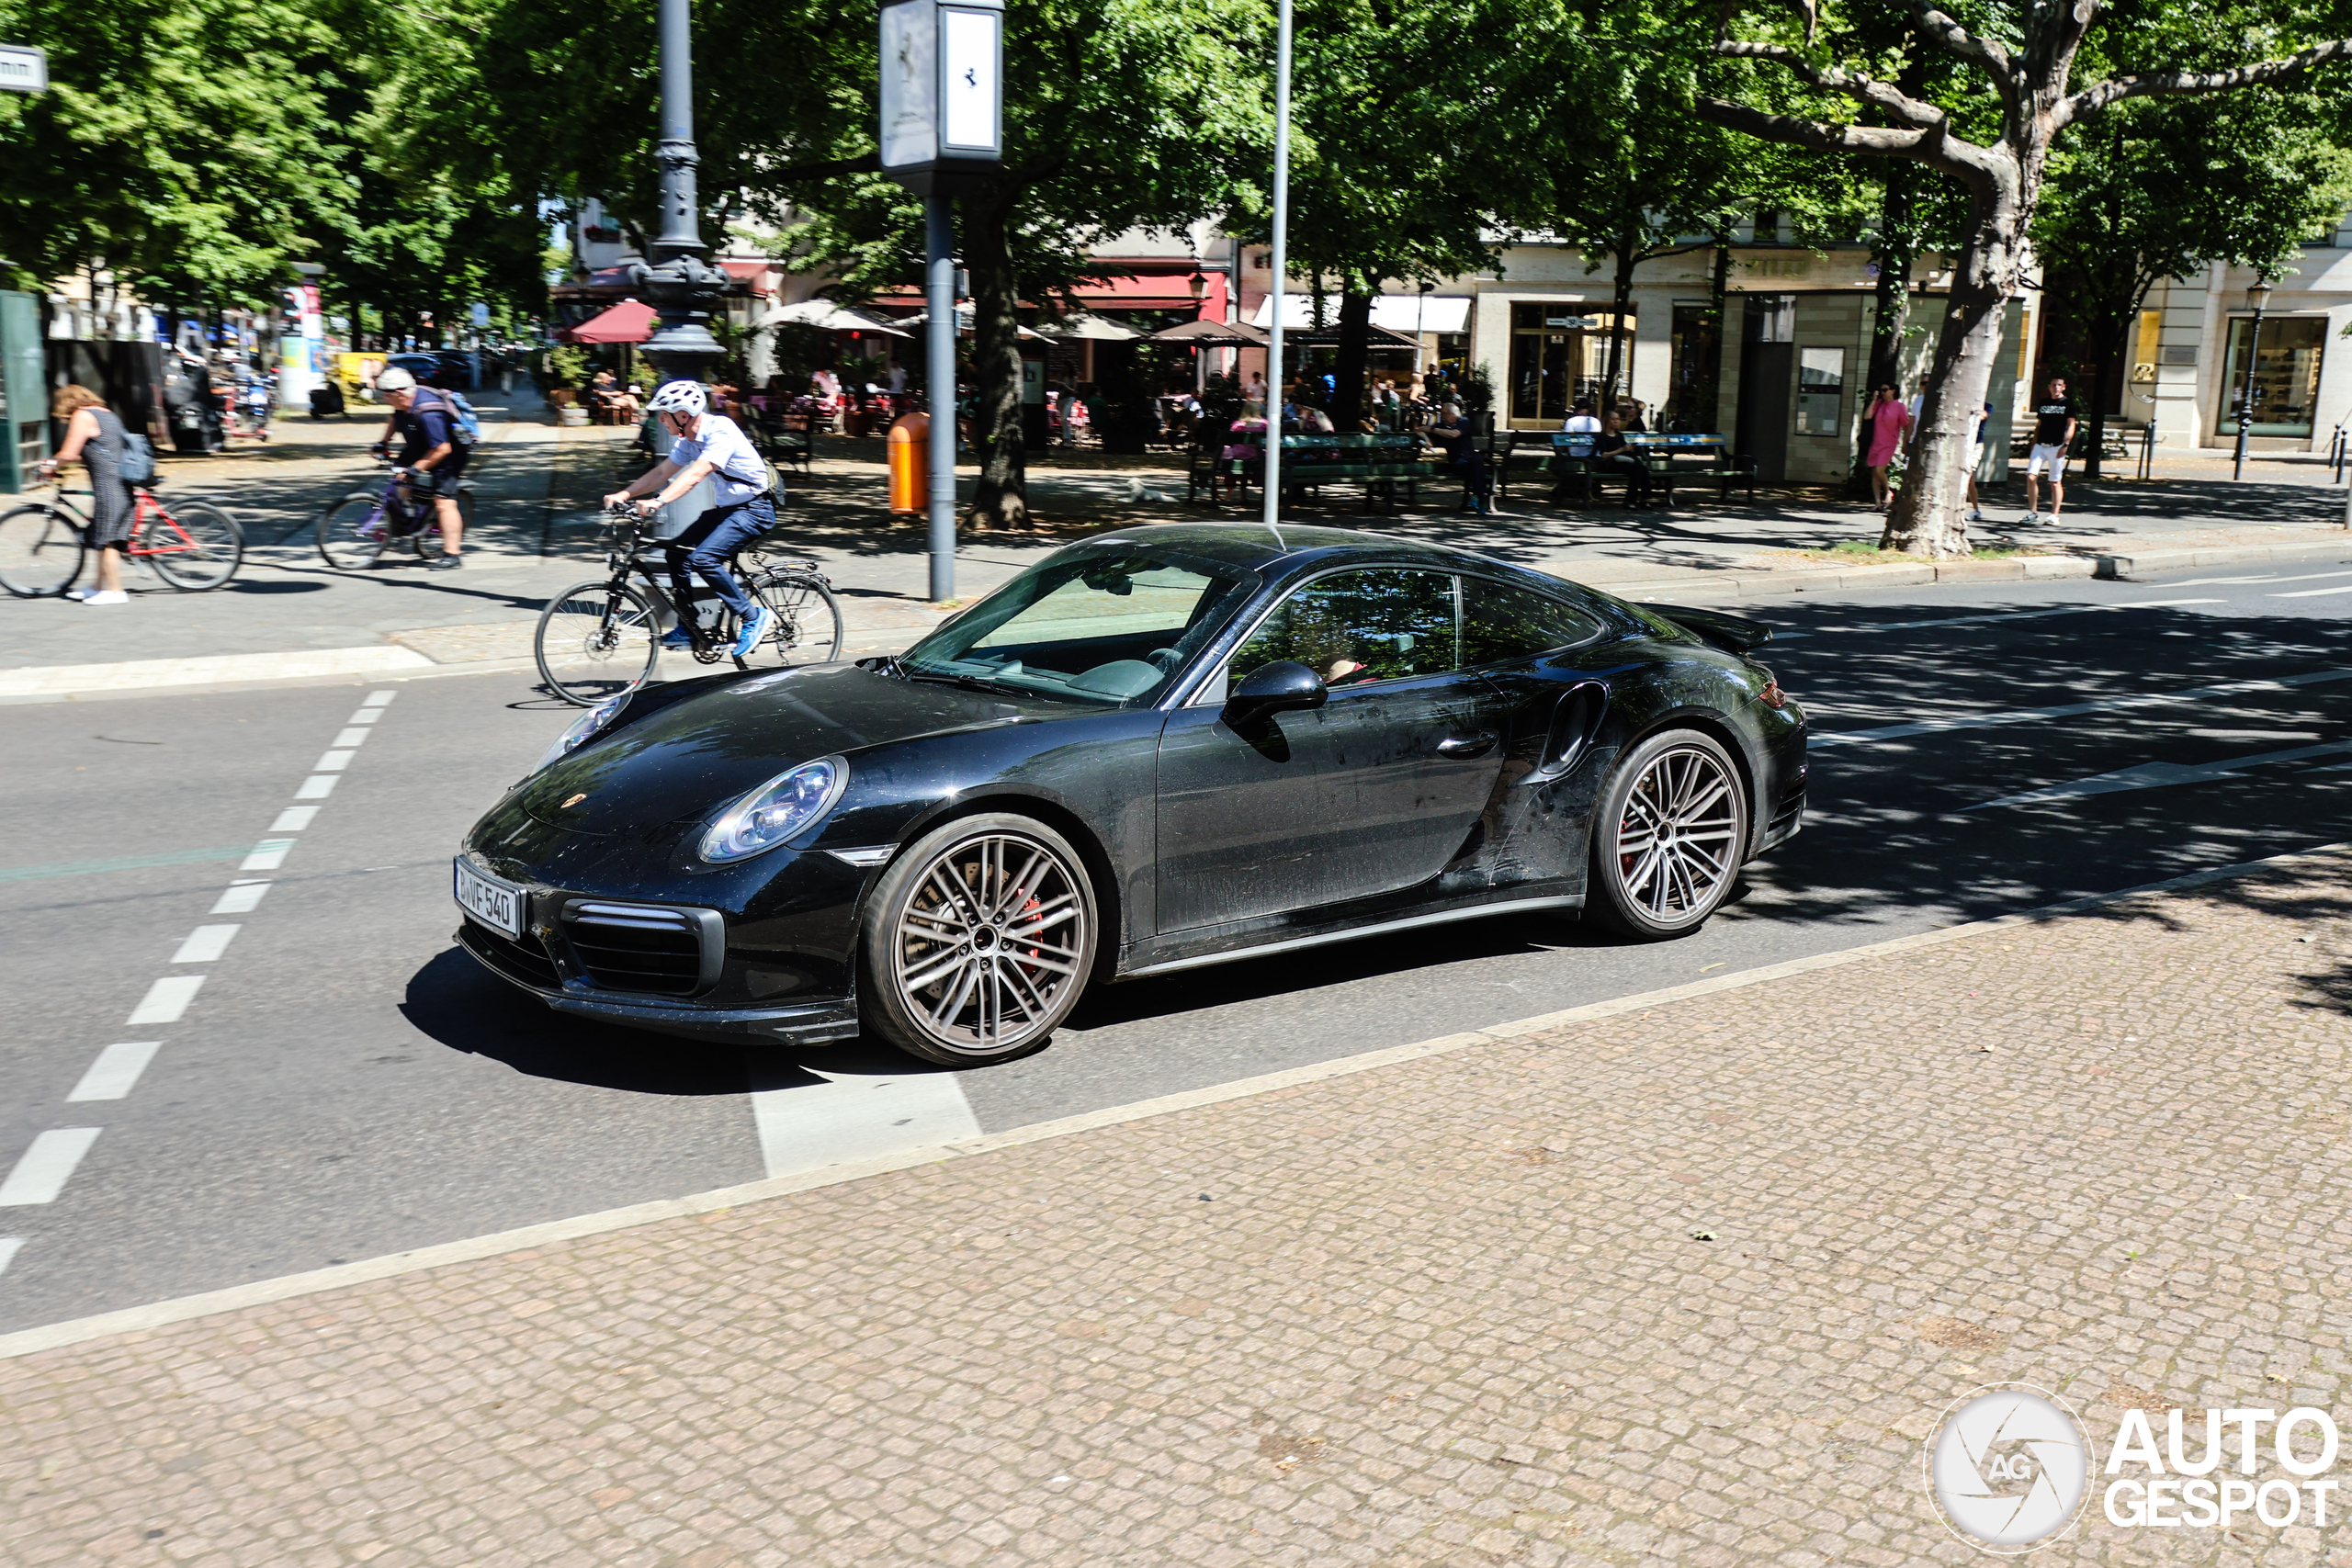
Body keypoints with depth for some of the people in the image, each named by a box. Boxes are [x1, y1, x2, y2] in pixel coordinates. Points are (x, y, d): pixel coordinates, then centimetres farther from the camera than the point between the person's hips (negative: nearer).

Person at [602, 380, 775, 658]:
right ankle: (688, 629, 11)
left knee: (702, 558, -24)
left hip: (753, 509, -9)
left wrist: (658, 501, -43)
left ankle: (753, 616, -11)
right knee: (677, 553, 1)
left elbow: (695, 474, -34)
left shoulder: (720, 431, -22)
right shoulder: (688, 440, 5)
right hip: (725, 508, 9)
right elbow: (662, 472, 10)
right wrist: (623, 495, 0)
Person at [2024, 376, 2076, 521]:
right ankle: (2033, 511, 1)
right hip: (2040, 445, 4)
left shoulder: (2067, 403, 2)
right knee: (2030, 477, -9)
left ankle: (2054, 514, 6)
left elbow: (2071, 425, -3)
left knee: (2055, 482, 0)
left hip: (2056, 447, -4)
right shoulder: (2043, 402, 14)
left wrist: (2065, 445, -14)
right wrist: (2033, 446, 14)